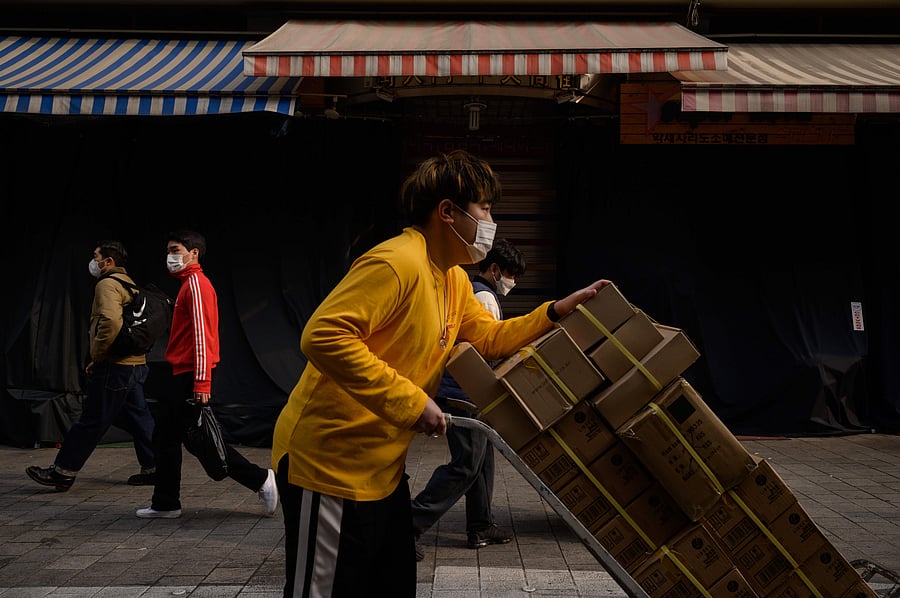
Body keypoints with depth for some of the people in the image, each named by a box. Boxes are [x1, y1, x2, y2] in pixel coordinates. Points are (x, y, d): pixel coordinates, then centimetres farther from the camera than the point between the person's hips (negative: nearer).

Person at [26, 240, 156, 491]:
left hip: (114, 367, -9)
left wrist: (97, 356, -16)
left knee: (91, 421, -2)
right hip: (134, 364, 9)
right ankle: (153, 468, 13)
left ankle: (62, 472, 6)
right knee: (137, 417, 12)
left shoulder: (107, 284, -11)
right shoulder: (129, 284, 19)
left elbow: (111, 322, -28)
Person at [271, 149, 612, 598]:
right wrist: (410, 402, -28)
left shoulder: (453, 277, 12)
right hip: (331, 466, -10)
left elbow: (489, 337, 22)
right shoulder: (397, 263, -22)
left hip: (383, 468, 10)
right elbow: (323, 335, -30)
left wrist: (558, 312, 8)